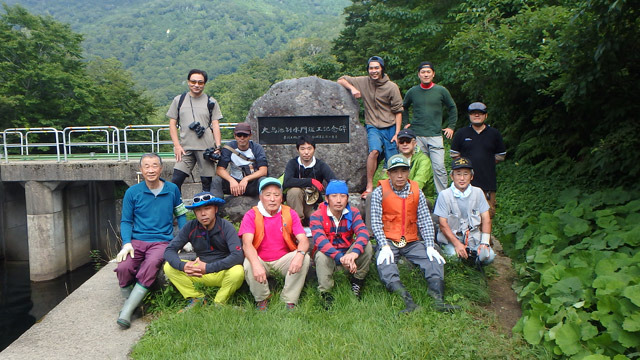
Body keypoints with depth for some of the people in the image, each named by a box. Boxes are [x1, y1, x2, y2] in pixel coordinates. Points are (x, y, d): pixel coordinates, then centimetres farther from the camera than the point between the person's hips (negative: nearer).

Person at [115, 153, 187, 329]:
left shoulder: (172, 189, 9)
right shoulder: (132, 192, 8)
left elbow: (180, 215, 17)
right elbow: (126, 221, 9)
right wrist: (127, 243, -7)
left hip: (162, 241, -1)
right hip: (137, 240, 1)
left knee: (151, 265, -33)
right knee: (124, 267, -28)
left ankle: (127, 311, -24)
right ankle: (130, 301, -1)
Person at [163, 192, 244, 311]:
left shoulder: (226, 227, -17)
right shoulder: (190, 227, -7)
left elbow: (238, 256, -28)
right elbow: (169, 250, -9)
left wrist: (208, 268, -34)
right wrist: (182, 265, -31)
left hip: (223, 272, -3)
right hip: (200, 273, 3)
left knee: (237, 272, -35)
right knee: (169, 267, -13)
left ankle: (219, 303, -6)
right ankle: (197, 299, 3)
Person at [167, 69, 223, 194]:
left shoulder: (211, 102, 10)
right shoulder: (179, 100, 13)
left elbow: (216, 125, 6)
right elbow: (172, 124, 11)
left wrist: (218, 147, -6)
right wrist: (177, 146, -1)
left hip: (206, 148, -1)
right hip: (185, 147, 1)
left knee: (207, 180, 1)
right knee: (176, 180, -7)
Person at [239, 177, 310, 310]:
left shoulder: (290, 214, -1)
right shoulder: (251, 215, -6)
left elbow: (304, 240, -10)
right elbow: (247, 243, -21)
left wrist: (300, 254, -36)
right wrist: (256, 264, -41)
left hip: (284, 260, 2)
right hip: (260, 260, -1)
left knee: (305, 258, -25)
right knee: (248, 264, -32)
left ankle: (289, 300, -10)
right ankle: (262, 299, -4)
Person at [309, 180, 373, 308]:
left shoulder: (353, 213, -4)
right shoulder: (317, 216, -14)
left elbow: (363, 232, -22)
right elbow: (320, 241, -30)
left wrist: (355, 252, -45)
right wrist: (340, 257, -46)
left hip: (347, 253, 3)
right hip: (328, 255, -3)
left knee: (366, 245, -22)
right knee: (321, 256, -35)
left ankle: (357, 282, -2)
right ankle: (326, 293, -16)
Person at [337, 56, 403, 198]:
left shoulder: (392, 87, -2)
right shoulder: (363, 82, 2)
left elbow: (398, 111, 0)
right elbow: (341, 80, 9)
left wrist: (397, 133, -6)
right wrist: (352, 88, -11)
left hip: (390, 127, 1)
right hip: (373, 127, 0)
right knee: (374, 151, -28)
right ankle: (369, 187, -23)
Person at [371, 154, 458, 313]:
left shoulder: (416, 192, 8)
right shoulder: (380, 192, -1)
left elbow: (425, 221, 4)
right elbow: (376, 223, -6)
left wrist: (430, 246, -8)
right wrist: (384, 246, -19)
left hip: (412, 242, 3)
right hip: (388, 240, -3)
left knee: (434, 260, -20)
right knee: (384, 264, -31)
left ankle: (438, 299, -33)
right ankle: (408, 301, -47)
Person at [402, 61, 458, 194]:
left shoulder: (441, 91, 5)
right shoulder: (412, 92, 8)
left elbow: (453, 108, 16)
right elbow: (404, 108, 25)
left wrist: (451, 127, 10)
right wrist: (406, 123, 14)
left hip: (435, 136, -1)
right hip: (416, 135, 1)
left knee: (439, 168, -8)